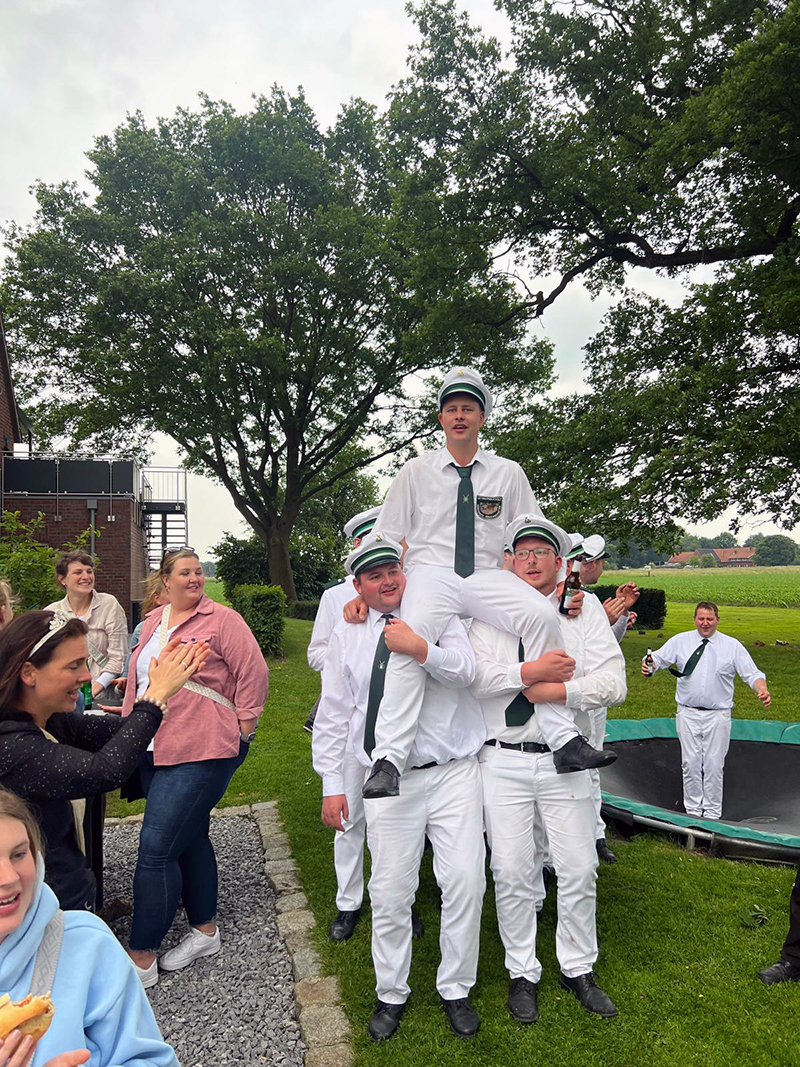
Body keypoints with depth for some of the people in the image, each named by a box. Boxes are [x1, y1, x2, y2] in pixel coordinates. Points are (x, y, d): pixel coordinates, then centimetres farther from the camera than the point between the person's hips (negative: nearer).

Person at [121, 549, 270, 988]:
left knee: (156, 848, -7)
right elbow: (138, 676, 21)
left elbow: (254, 673, -10)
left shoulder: (221, 620, -10)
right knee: (189, 838, 18)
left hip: (201, 753, -7)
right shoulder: (152, 622, 12)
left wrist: (242, 727, -10)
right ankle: (204, 930, 34)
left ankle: (141, 957, 10)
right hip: (153, 752, 8)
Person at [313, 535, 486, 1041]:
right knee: (389, 893, 7)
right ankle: (392, 995, 31)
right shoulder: (346, 636, 5)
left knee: (465, 881, 2)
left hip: (453, 772, 0)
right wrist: (332, 785, 6)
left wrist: (420, 649, -31)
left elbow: (466, 668, -13)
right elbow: (333, 715, 8)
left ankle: (457, 990, 27)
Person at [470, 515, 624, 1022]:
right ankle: (523, 973, 30)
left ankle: (578, 969, 35)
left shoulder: (586, 609, 1)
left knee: (579, 871, 11)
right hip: (504, 760, 0)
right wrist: (531, 672, -19)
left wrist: (554, 691, -16)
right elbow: (472, 675, -12)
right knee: (512, 874, 8)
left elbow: (612, 684, -7)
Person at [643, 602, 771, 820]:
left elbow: (751, 673, 0)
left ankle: (712, 813, 17)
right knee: (691, 763, 5)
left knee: (714, 765, 4)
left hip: (718, 715, -1)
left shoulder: (732, 646, 2)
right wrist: (649, 666, -20)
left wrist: (762, 690, -21)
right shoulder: (680, 641, 3)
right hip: (688, 713, 1)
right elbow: (658, 658, 4)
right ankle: (693, 810, 18)